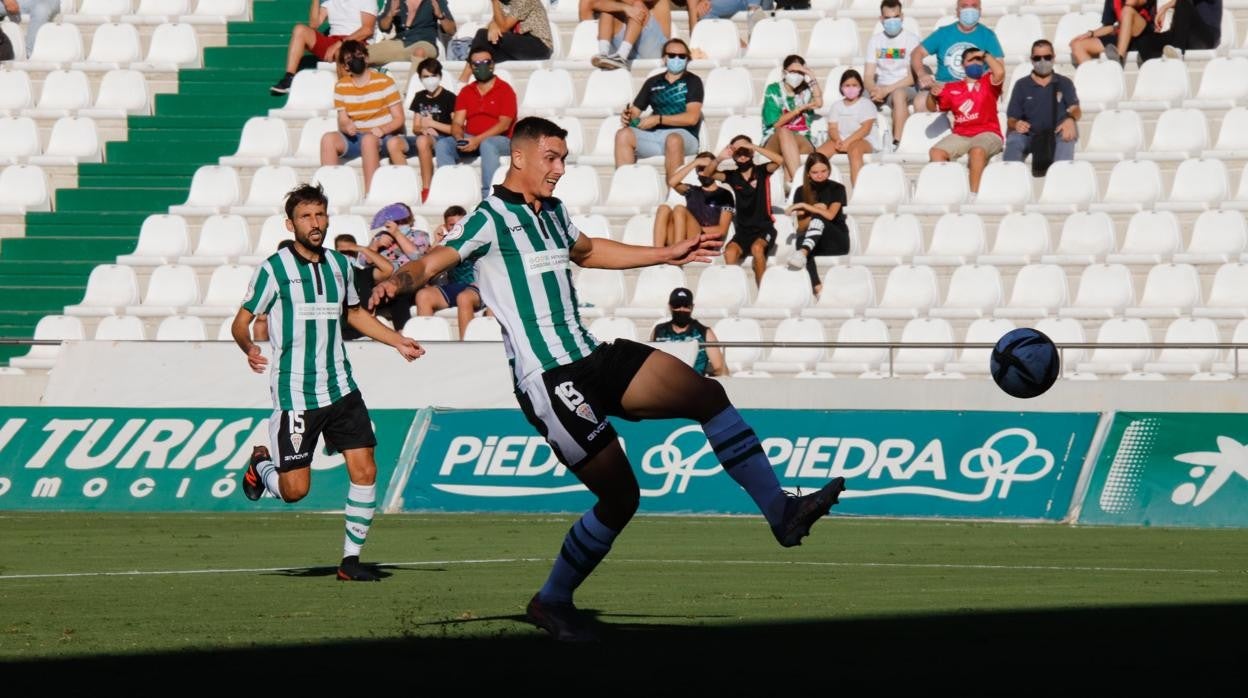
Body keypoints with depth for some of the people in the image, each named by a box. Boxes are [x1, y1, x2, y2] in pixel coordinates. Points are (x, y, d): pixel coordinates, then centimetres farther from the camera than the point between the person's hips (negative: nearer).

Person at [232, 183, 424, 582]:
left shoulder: (339, 265, 9)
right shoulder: (274, 269, -8)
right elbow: (241, 322, -5)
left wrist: (397, 341, 18)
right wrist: (249, 348, -27)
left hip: (340, 389, 5)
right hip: (294, 395, -5)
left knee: (365, 471, -6)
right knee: (295, 489, -5)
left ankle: (351, 560, 6)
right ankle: (261, 464, 30)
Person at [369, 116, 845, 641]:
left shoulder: (553, 213, 17)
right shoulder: (490, 220, -8)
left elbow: (587, 251, 38)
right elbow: (432, 263, -21)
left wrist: (669, 255, 44)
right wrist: (397, 283, -44)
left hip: (592, 357, 9)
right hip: (548, 379, -9)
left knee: (708, 394, -1)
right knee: (620, 495, -11)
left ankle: (780, 512, 0)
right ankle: (551, 602, 7)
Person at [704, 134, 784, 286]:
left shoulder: (761, 171, 1)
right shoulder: (732, 176, 7)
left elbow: (779, 160, -16)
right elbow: (707, 174, -1)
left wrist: (753, 147, -20)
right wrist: (720, 158, -19)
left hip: (764, 228, -2)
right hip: (743, 230, 2)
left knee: (757, 248, -35)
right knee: (730, 252, -29)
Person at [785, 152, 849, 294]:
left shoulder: (837, 189, 2)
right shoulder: (801, 192, 8)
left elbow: (830, 215, -13)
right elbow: (801, 226, 5)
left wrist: (804, 206, -14)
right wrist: (815, 211, -12)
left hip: (837, 241, -1)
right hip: (812, 243, 1)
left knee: (818, 218, -32)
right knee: (801, 239, -37)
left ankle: (803, 252, -60)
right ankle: (817, 286, -56)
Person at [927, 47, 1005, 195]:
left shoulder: (988, 82, 7)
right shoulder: (953, 88, 15)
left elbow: (1000, 72, -16)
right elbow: (932, 108, 17)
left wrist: (985, 55, -2)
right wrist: (932, 94, -4)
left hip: (987, 134, -4)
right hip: (960, 136, 4)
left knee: (977, 150, -37)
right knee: (935, 152, -21)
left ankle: (974, 194, -34)